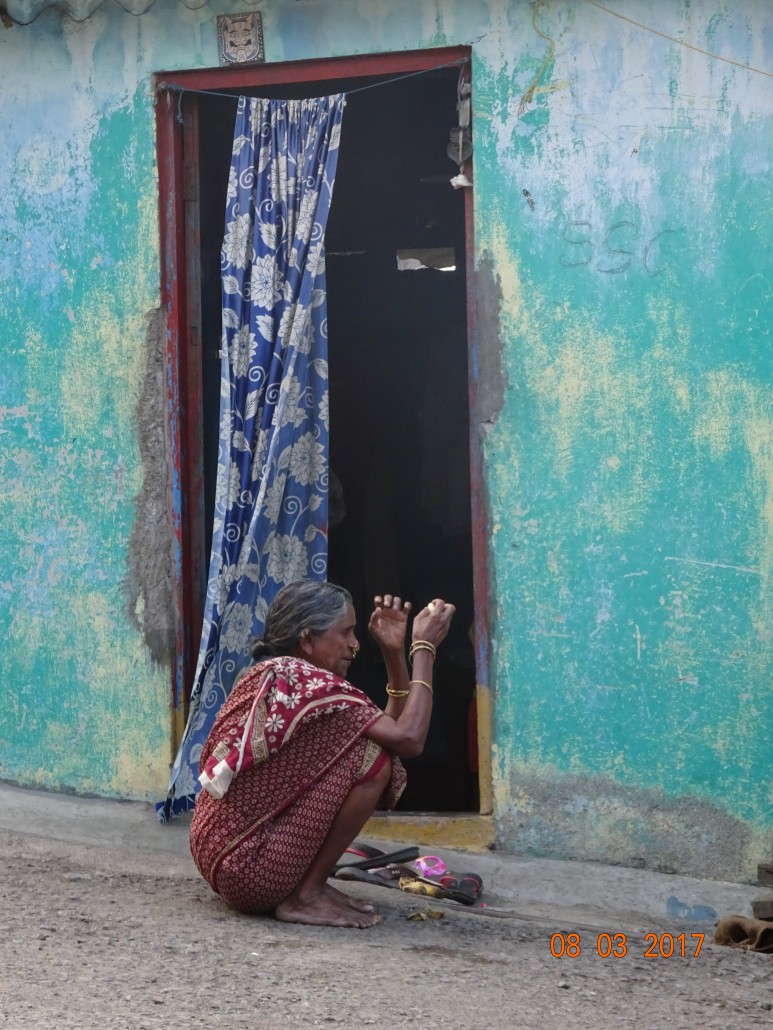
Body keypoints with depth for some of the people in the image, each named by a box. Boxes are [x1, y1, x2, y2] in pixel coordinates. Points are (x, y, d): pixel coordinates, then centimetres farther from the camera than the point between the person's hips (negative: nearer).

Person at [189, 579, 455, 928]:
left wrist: (395, 651, 5)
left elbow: (393, 724, 15)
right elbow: (408, 739, -21)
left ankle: (309, 885, 8)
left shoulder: (268, 675, 14)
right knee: (373, 758, -14)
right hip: (249, 865, -10)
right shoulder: (299, 678, -16)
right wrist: (423, 647, -11)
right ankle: (306, 895, -8)